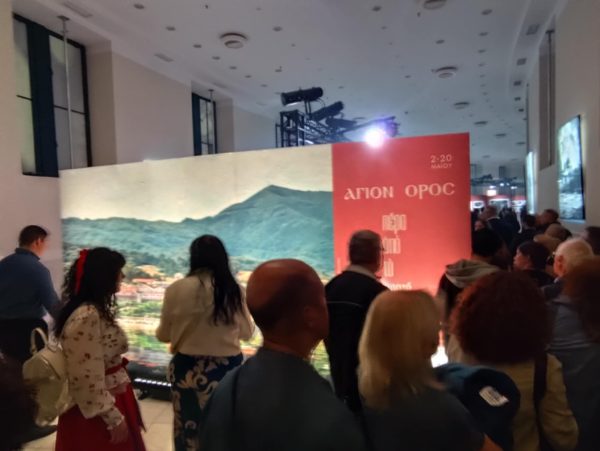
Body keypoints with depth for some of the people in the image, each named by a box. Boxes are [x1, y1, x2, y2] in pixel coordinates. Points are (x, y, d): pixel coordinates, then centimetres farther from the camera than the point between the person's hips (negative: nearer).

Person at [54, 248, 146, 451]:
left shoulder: (96, 310, 5)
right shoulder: (86, 317, -26)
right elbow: (87, 378, -26)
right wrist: (114, 418, -19)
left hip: (110, 399, 9)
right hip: (98, 412, -9)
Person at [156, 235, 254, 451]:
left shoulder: (178, 289, -12)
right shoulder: (233, 290, -8)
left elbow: (163, 335, 1)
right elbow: (247, 332, 5)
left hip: (187, 369, 0)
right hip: (227, 368, 1)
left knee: (188, 430, 17)